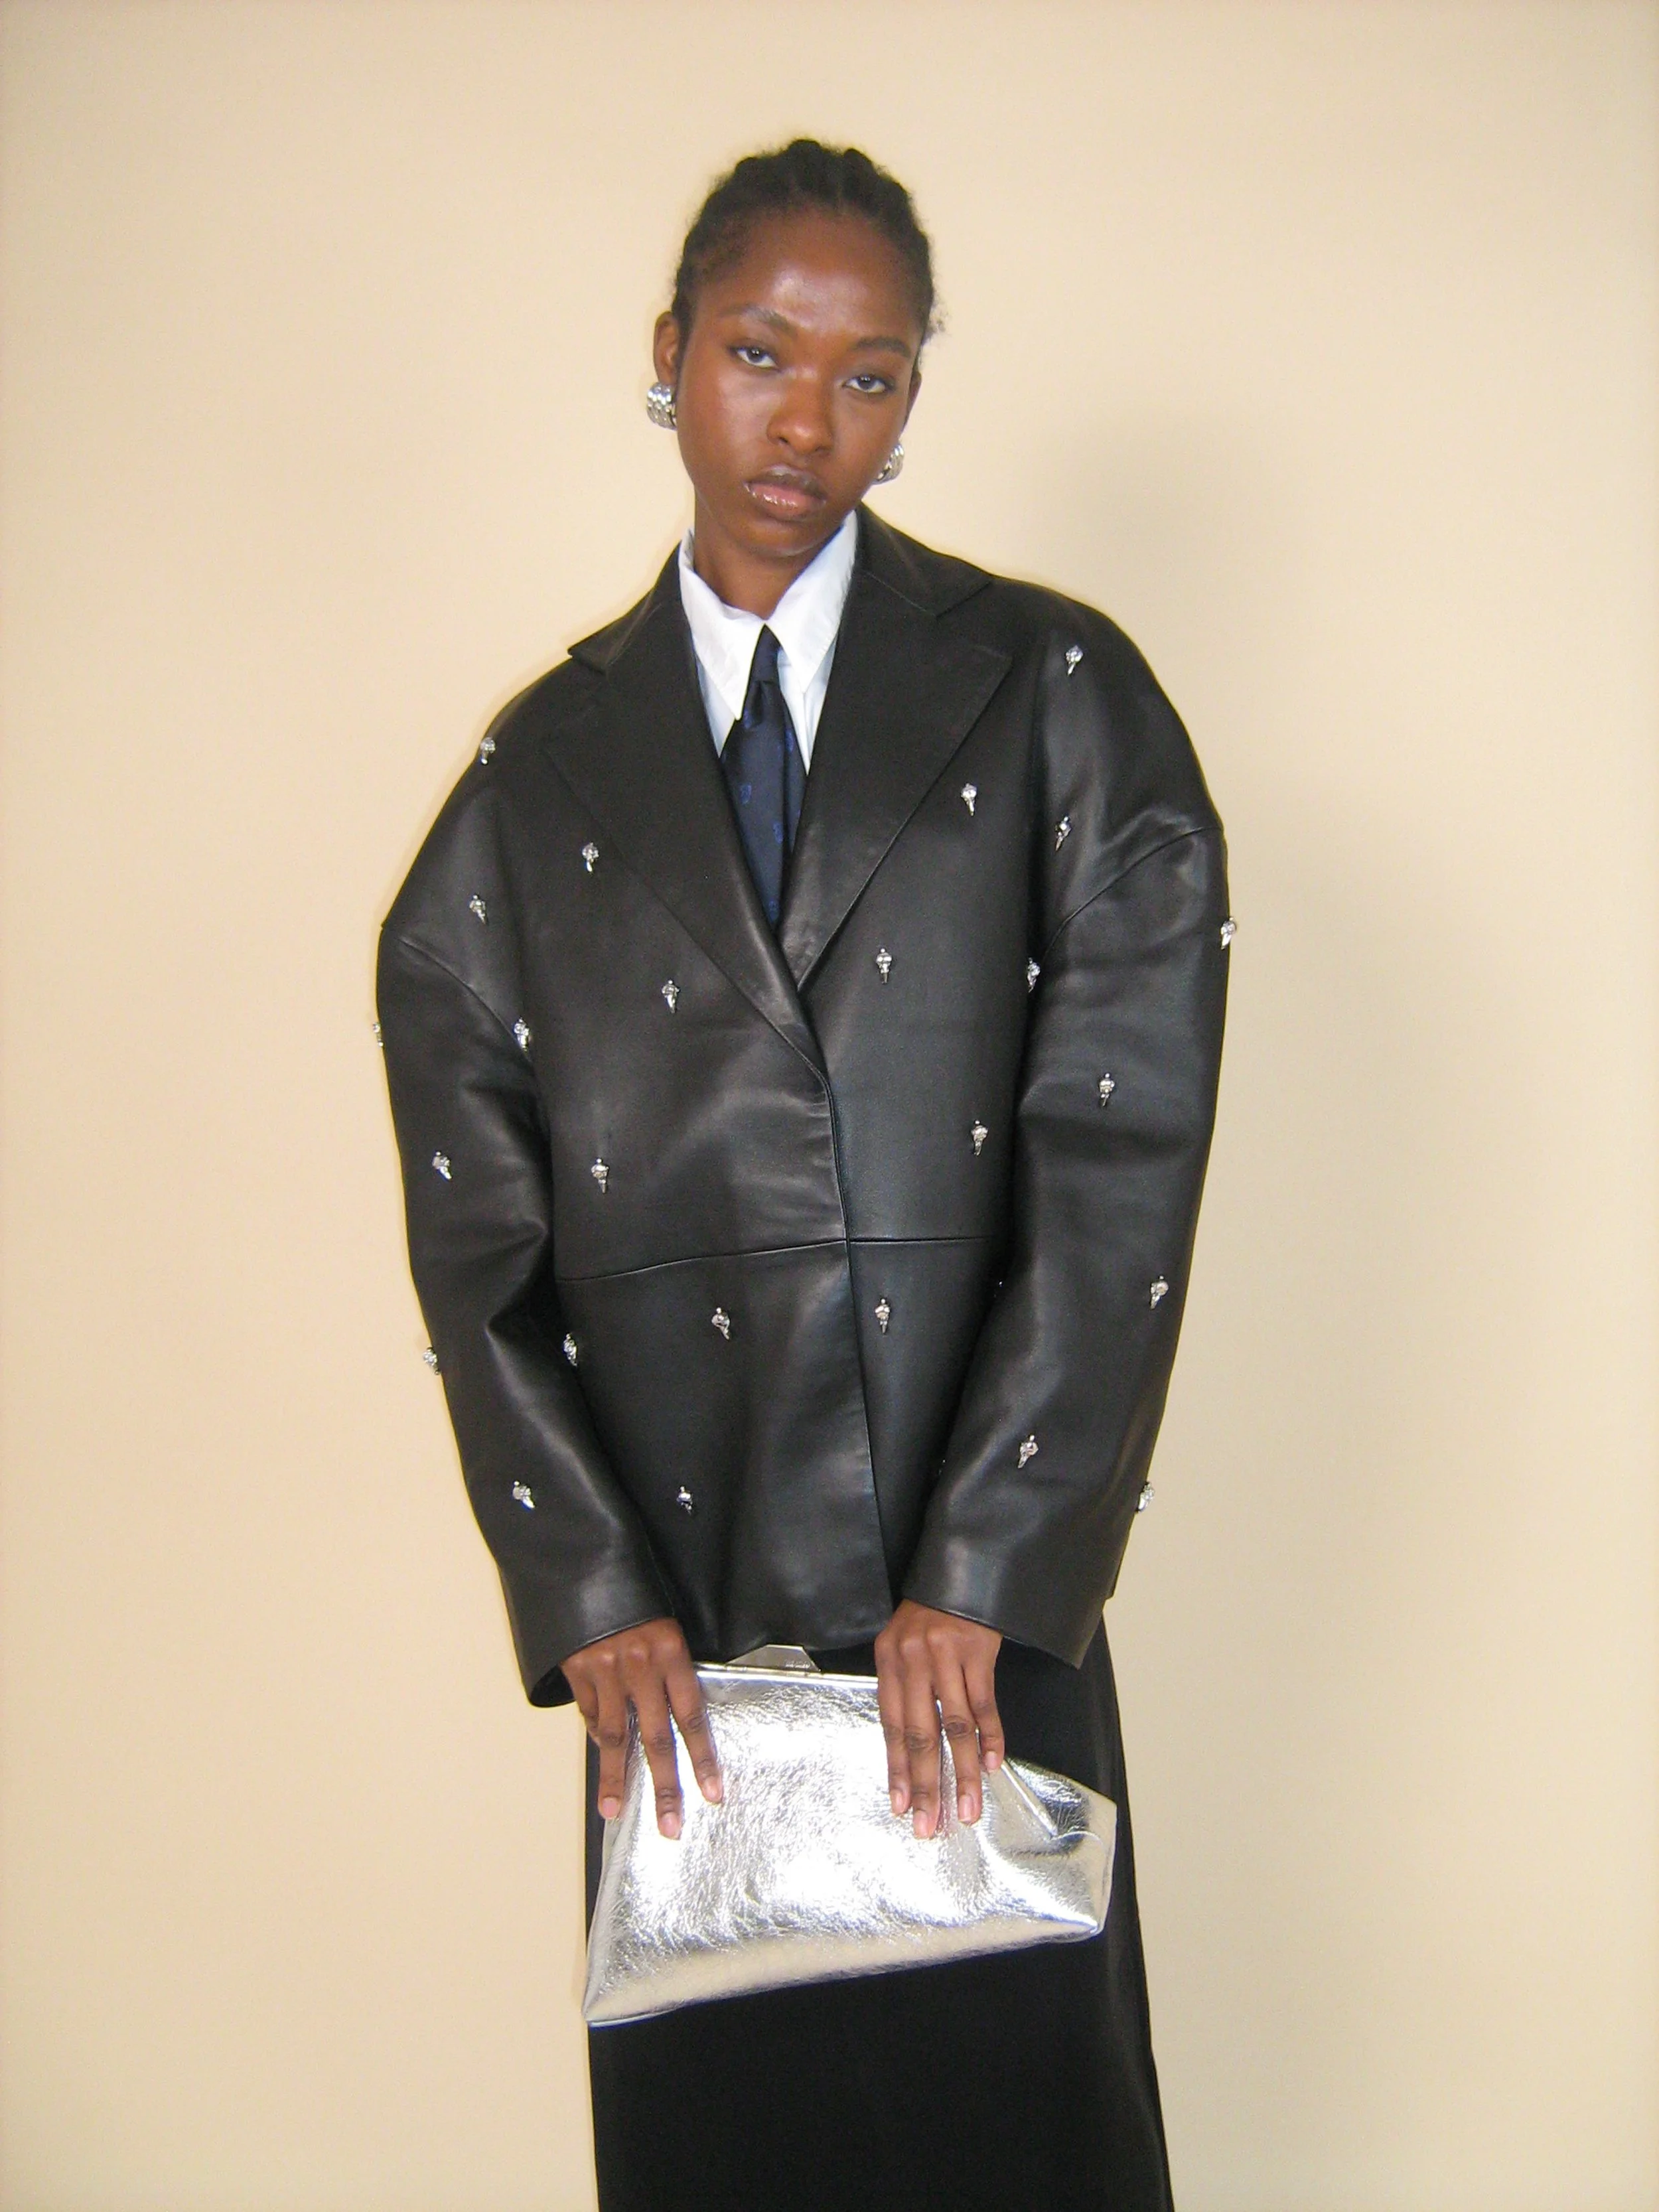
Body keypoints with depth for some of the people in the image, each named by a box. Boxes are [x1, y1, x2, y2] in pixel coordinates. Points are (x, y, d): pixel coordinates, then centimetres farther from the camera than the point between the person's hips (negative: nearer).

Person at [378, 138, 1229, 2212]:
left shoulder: (1057, 697, 2)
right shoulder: (549, 766, 8)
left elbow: (1126, 1153, -6)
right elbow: (475, 1221, 5)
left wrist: (979, 1573, -12)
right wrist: (587, 1583, -6)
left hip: (988, 1589, -1)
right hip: (678, 1592, 2)